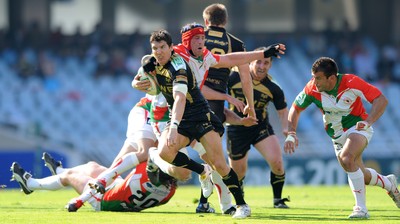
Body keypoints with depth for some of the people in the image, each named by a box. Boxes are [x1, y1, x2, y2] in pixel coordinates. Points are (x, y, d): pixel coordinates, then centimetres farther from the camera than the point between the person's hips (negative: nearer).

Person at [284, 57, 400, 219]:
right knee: (361, 176, 12)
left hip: (357, 128, -6)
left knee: (346, 158, -33)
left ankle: (361, 208, -27)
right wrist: (291, 133, -12)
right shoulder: (312, 89, -16)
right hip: (337, 136, 6)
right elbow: (296, 108, 1)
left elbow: (381, 100, -26)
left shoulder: (351, 83, -27)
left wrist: (368, 122, -39)